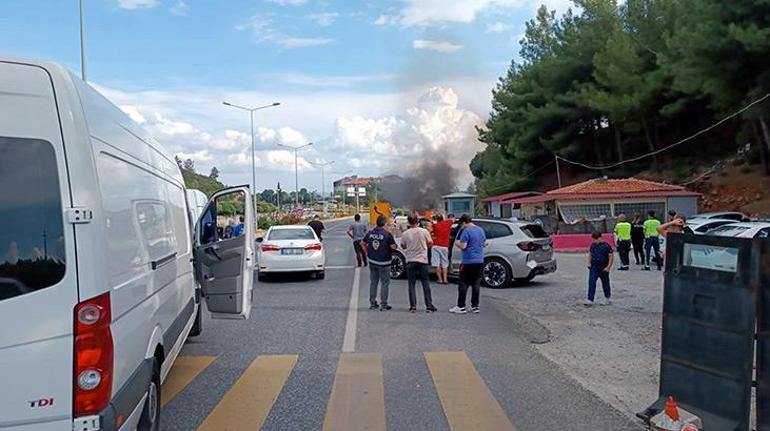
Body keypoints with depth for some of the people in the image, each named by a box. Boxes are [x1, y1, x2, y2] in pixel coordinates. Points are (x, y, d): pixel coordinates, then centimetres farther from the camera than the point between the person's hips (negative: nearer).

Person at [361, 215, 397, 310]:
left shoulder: (370, 233, 1)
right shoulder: (387, 234, -16)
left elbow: (362, 243, 11)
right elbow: (393, 247, -18)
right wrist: (396, 246, 3)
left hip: (372, 261, 5)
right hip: (384, 263, -5)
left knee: (373, 282, 16)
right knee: (384, 283, 5)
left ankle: (372, 303, 21)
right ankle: (383, 304, 7)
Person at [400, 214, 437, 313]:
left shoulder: (405, 234, -5)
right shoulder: (424, 231, -7)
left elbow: (403, 246, 5)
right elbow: (430, 243, 1)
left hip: (410, 261, 0)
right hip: (422, 260, 0)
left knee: (411, 284, 6)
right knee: (426, 284, 6)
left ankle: (413, 306, 3)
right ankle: (429, 306, 5)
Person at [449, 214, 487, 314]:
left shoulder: (466, 231, -13)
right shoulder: (481, 230, 11)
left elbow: (463, 246, -18)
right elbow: (484, 243, 23)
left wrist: (457, 243, 1)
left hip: (468, 262, -7)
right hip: (479, 261, 7)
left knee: (463, 284, 0)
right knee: (476, 284, 8)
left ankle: (461, 307, 0)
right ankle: (475, 306, 10)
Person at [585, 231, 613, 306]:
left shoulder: (606, 246, -12)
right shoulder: (593, 245, 4)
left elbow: (611, 256, -11)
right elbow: (590, 254, 18)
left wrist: (608, 267, -14)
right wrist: (589, 263, 7)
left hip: (603, 269, -4)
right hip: (594, 267, 4)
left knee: (605, 283, 11)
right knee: (591, 282, -6)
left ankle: (607, 299, 29)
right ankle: (590, 300, -7)